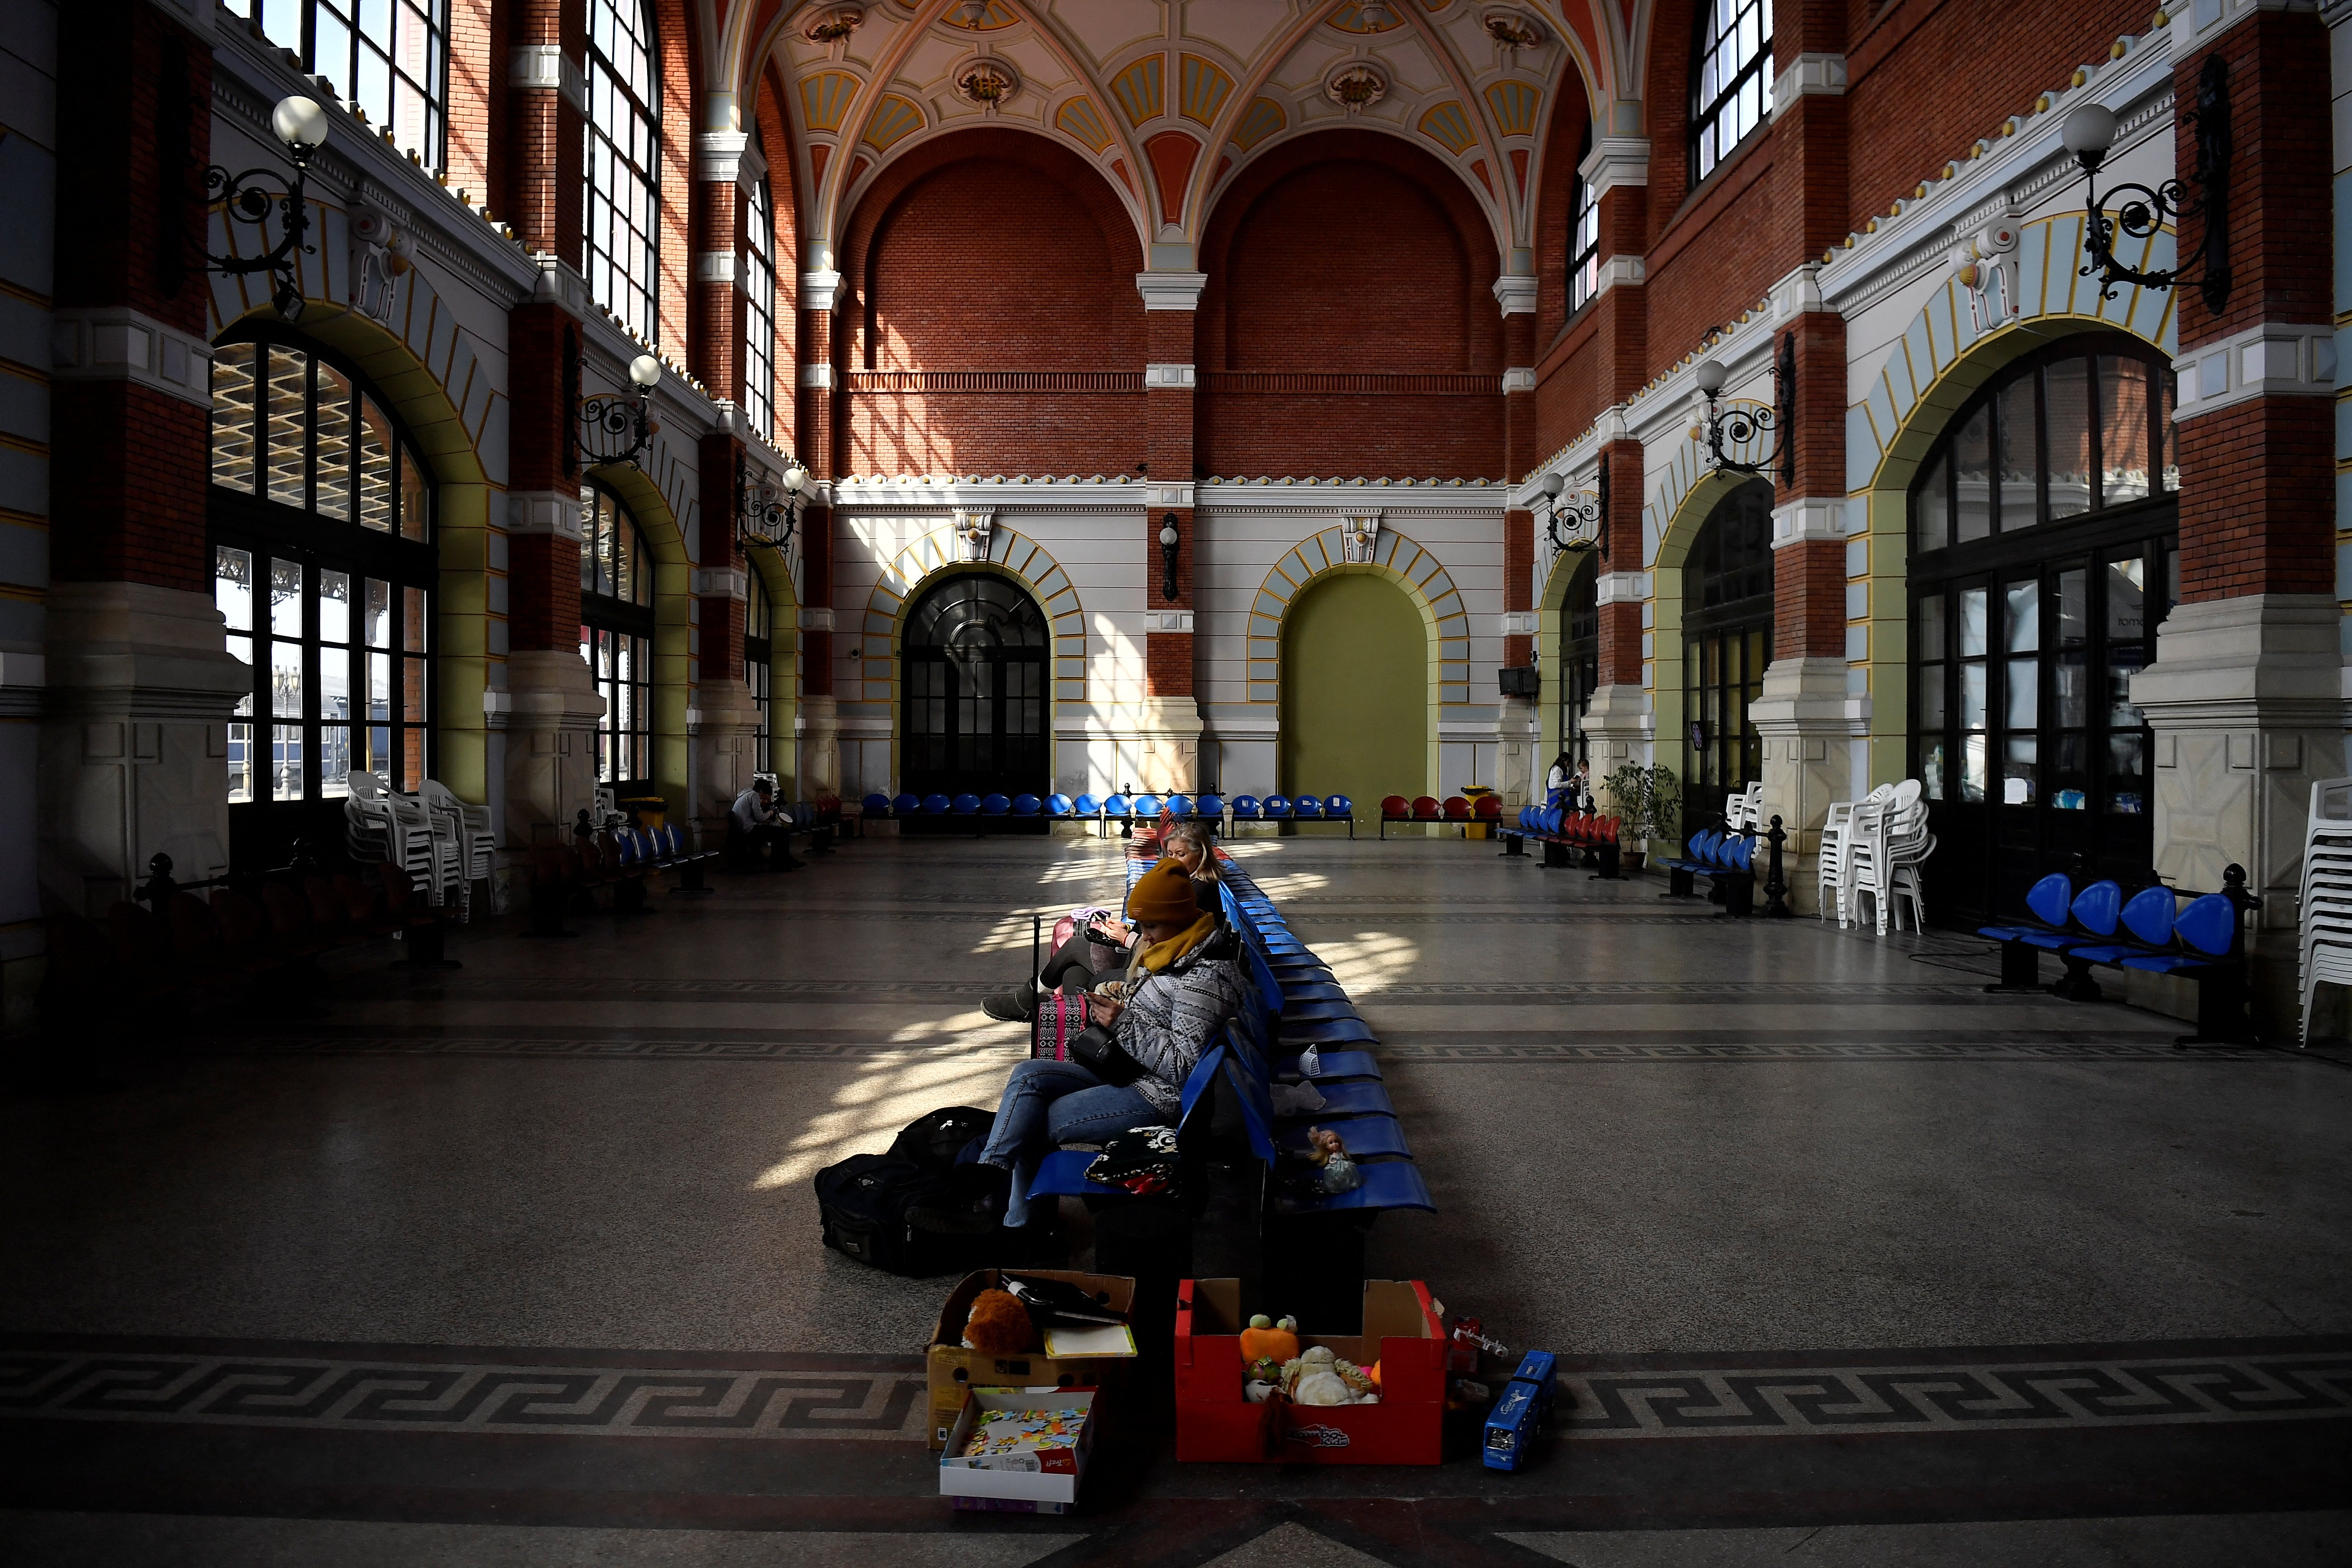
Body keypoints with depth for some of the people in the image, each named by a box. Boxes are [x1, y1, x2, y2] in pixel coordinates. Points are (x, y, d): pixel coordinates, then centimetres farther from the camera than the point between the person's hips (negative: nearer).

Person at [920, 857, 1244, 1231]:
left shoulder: (1205, 977, -22)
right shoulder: (1168, 947, 10)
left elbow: (1182, 1066, -25)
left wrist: (1123, 1024, -23)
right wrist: (1122, 999, 6)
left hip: (1161, 1098, -11)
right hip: (1132, 1072, 11)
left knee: (1031, 1126, -13)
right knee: (1028, 1075, -7)